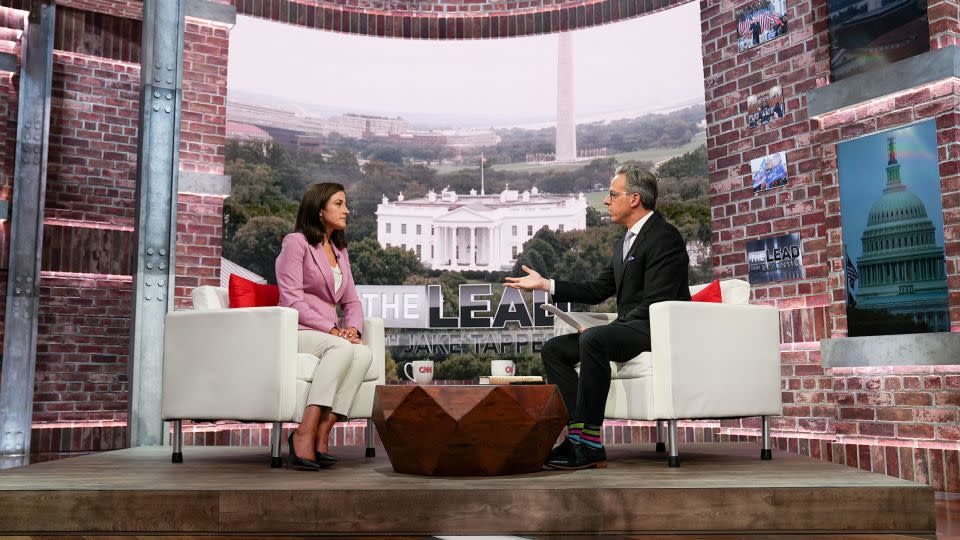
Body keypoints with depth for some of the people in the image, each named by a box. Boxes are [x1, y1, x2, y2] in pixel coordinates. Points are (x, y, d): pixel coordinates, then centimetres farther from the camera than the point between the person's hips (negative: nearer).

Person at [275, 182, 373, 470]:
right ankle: (305, 433, -38)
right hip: (295, 331, -6)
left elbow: (351, 301, 18)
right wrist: (331, 330, -18)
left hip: (330, 336, 6)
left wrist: (352, 328, -4)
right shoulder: (296, 242, -1)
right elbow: (292, 300, -11)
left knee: (364, 353, -28)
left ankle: (322, 434, -30)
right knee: (342, 349, -35)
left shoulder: (340, 251, 22)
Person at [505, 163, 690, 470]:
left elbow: (654, 305, -20)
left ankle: (589, 443, -31)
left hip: (659, 329, -10)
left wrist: (608, 329, -22)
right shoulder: (625, 242, 20)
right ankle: (578, 433, -12)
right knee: (554, 349, -1)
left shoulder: (664, 237, -12)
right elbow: (597, 291, 19)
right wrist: (544, 284, 15)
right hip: (630, 329, 10)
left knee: (594, 339, -35)